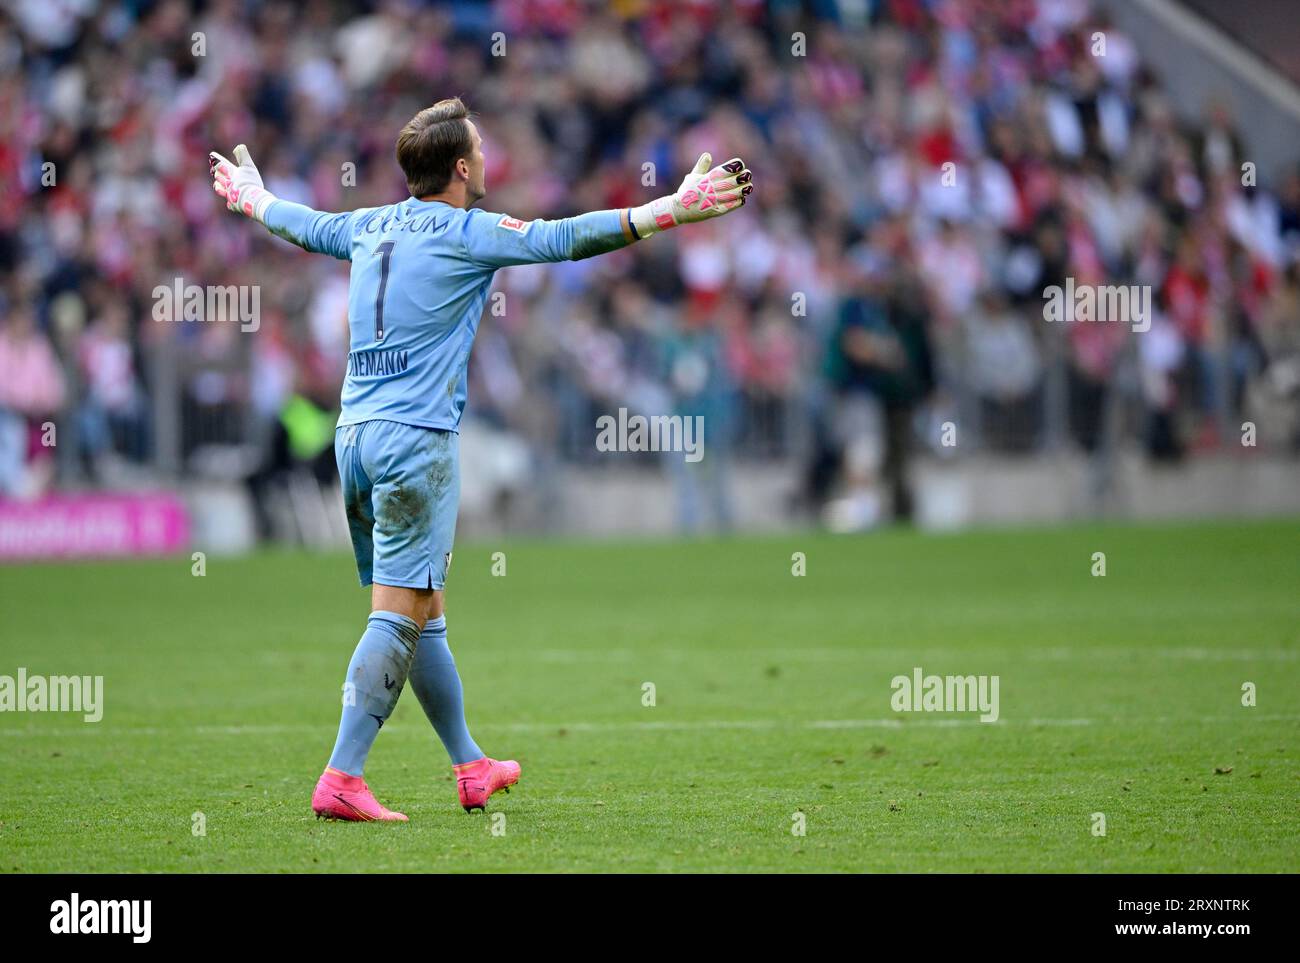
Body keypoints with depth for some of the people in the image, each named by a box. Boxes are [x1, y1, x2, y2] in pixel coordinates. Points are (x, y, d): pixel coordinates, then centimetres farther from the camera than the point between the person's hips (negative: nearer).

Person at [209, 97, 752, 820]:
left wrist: (252, 198, 55)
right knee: (401, 613, -10)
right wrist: (677, 210, -12)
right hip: (417, 438, -8)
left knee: (424, 611, 14)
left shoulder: (371, 227, 14)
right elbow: (568, 238, -12)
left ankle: (472, 768, 24)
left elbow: (303, 223, 33)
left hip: (355, 435, 8)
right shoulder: (469, 235, -6)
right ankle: (342, 780, -18)